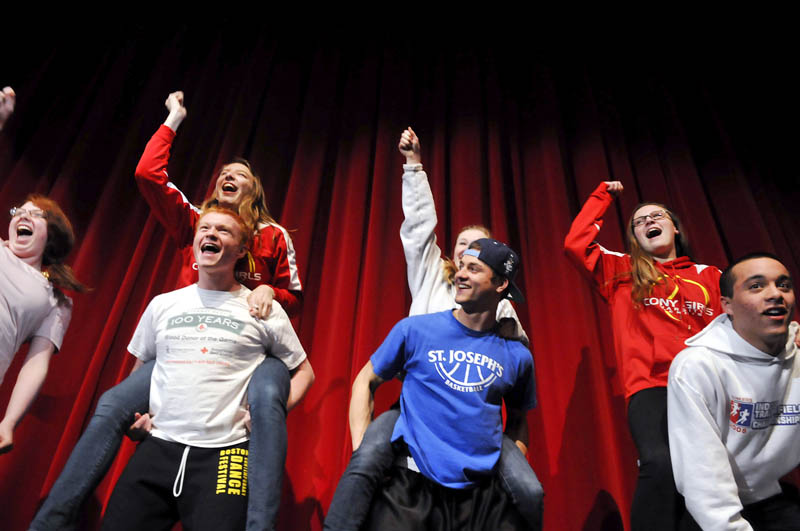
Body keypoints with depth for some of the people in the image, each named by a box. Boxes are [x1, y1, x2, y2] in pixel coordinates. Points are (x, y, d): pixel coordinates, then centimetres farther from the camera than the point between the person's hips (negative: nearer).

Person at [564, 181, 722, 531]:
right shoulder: (623, 271, 19)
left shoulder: (710, 277, 24)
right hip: (651, 387, -2)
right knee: (659, 463, -29)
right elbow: (576, 243, 6)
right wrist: (603, 195, 17)